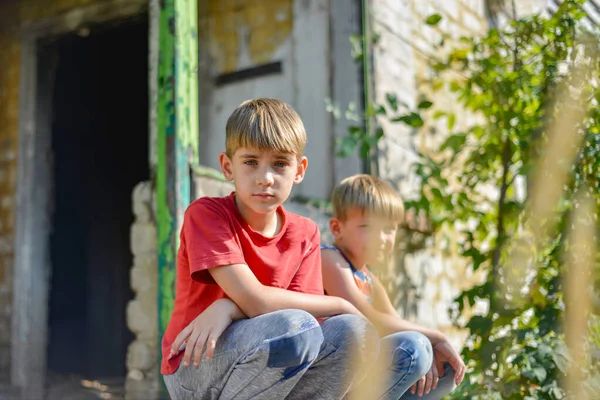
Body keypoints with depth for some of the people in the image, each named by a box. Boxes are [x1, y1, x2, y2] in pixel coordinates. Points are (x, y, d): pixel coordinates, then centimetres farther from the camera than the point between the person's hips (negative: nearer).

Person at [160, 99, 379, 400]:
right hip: (195, 367, -5)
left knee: (352, 331, -20)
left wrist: (229, 308, -28)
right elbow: (254, 300, -24)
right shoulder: (206, 214, -14)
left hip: (263, 370, 5)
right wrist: (340, 305, -14)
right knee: (298, 328, -32)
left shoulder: (305, 234, 1)